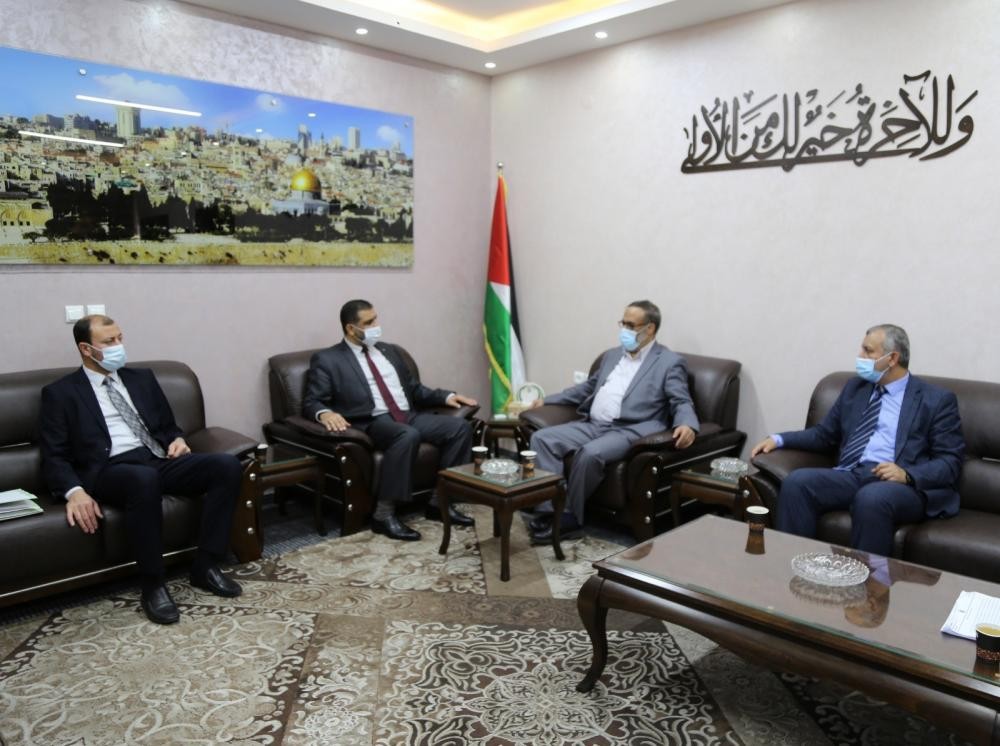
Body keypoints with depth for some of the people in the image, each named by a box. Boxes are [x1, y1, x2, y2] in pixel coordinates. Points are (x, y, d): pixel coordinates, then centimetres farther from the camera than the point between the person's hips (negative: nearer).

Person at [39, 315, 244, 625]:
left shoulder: (142, 378, 22)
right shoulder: (60, 392, 9)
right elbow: (54, 457, 1)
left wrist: (178, 439, 2)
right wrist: (74, 491, -18)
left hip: (159, 460, 5)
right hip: (110, 469, -5)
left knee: (227, 464, -22)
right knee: (144, 479, -42)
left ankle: (206, 566, -14)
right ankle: (153, 585, -24)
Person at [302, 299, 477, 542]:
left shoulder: (390, 351, 22)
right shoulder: (327, 360, 4)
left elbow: (415, 389, 26)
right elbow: (310, 403, -3)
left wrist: (446, 396, 10)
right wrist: (325, 413, -27)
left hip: (409, 416, 7)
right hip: (373, 422, -6)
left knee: (461, 426, -15)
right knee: (408, 435, -38)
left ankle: (440, 502, -6)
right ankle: (384, 514, -27)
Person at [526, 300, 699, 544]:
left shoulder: (669, 362, 3)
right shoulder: (612, 355, 22)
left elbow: (682, 403, -5)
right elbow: (588, 387, 32)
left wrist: (687, 425, -29)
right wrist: (548, 400, 28)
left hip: (629, 431, -7)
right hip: (593, 425, 7)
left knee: (589, 453, -35)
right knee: (542, 439, -15)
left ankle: (569, 517, -14)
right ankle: (552, 509, -19)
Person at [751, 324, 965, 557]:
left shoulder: (937, 400, 6)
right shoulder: (855, 388, 20)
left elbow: (950, 462, 0)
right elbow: (824, 434, 23)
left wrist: (907, 475, -20)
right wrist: (780, 439, 5)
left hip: (905, 484, -4)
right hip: (851, 475, 4)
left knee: (871, 498, -38)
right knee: (796, 481, -24)